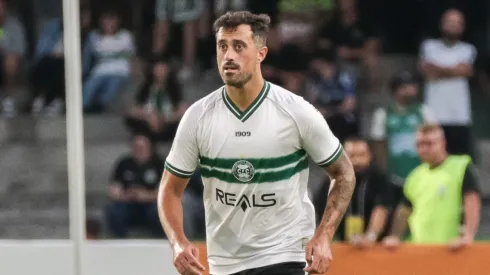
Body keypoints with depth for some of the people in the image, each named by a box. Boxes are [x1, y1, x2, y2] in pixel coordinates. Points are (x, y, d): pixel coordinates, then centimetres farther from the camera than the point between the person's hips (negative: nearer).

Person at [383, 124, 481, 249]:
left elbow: (472, 202, -12)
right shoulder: (415, 176, 17)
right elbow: (405, 210, 23)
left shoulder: (462, 168, -2)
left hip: (450, 247, -6)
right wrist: (394, 237, 7)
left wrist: (468, 236, -24)